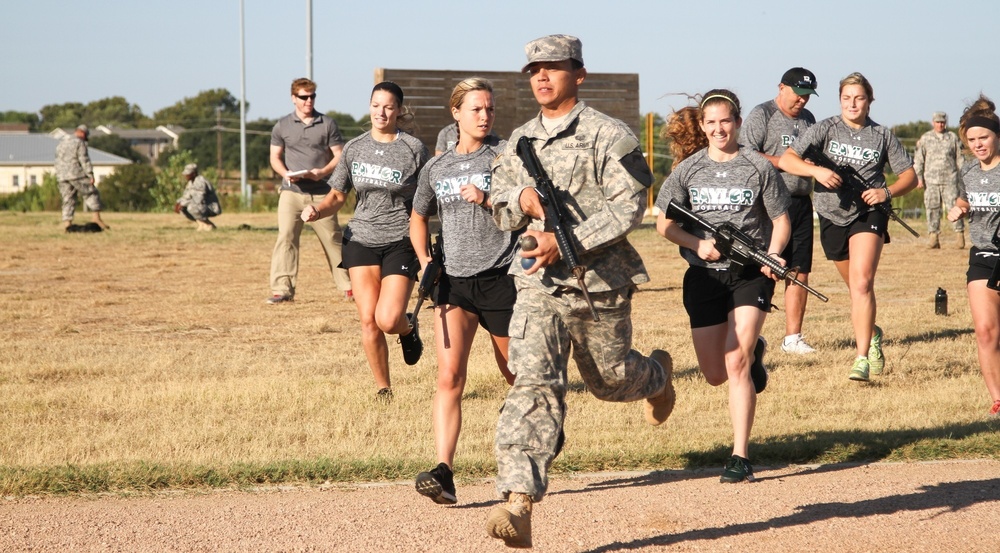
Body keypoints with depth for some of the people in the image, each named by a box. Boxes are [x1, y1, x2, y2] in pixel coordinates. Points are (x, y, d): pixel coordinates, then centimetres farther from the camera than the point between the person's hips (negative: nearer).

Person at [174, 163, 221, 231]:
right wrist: (178, 203, -6)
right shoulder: (191, 182, 7)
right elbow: (187, 197, 14)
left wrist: (183, 204, -24)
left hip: (212, 209, -10)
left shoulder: (200, 182, -23)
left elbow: (198, 200, -30)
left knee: (191, 207, -33)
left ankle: (210, 225, -14)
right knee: (182, 207, 2)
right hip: (203, 207, 10)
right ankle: (201, 223, 5)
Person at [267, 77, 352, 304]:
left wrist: (322, 172, -15)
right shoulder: (282, 126, 9)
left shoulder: (328, 124, 5)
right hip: (291, 191, 1)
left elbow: (339, 155, 4)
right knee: (285, 238, -9)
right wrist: (285, 173, -10)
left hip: (321, 193, -1)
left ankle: (347, 286, 13)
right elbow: (275, 157, 11)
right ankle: (282, 290, -8)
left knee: (333, 239, 3)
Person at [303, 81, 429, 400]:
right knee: (368, 320, -1)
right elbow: (337, 196, 12)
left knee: (388, 320, -15)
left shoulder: (414, 149, -3)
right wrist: (317, 210, -10)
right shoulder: (355, 148, 6)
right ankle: (383, 389, 14)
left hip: (400, 242, -3)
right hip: (361, 239, 3)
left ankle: (409, 330, 23)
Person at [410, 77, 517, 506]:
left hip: (501, 277, -2)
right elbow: (418, 218, 26)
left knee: (517, 375, 10)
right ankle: (443, 473, -21)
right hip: (453, 279, 2)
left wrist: (487, 199, -20)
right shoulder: (436, 168, 11)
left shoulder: (505, 154, 0)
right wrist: (424, 260, 9)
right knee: (449, 378, -13)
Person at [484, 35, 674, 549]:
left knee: (610, 378, 16)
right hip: (537, 282, 3)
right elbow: (499, 207, 18)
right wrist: (523, 199, -7)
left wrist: (567, 241, -23)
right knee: (533, 385, -13)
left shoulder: (608, 135, -7)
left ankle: (657, 374, 55)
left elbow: (628, 206, -15)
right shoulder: (520, 140, 12)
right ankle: (518, 504, -22)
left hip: (600, 281, -3)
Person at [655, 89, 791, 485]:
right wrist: (698, 244, -14)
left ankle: (740, 458, -13)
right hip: (703, 276, 3)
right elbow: (665, 224, 5)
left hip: (750, 274, -3)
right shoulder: (688, 170, 4)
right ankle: (752, 352, 46)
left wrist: (773, 254, -17)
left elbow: (781, 219, 3)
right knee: (715, 375, 9)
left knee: (736, 364, -17)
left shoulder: (758, 168, -1)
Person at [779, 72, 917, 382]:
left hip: (869, 213, -2)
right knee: (855, 287, 17)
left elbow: (909, 176, 6)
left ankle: (862, 358, -22)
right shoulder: (826, 129, -1)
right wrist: (816, 170, -25)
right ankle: (872, 334, 44)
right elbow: (785, 160, -8)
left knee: (862, 283, -20)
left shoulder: (882, 135, 1)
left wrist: (887, 192, -14)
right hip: (832, 215, 2)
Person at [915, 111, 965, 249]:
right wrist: (919, 178, 1)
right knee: (932, 209, -1)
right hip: (931, 179, 1)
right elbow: (918, 160, 9)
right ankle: (933, 236, 3)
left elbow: (960, 159, 12)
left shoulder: (953, 138, 10)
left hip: (950, 179, -1)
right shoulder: (925, 138, 9)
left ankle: (959, 235, -4)